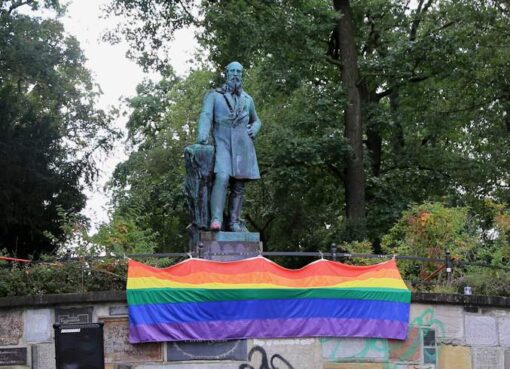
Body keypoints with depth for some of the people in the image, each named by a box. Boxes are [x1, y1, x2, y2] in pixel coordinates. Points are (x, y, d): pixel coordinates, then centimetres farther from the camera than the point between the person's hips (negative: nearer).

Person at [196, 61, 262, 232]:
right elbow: (206, 115, -7)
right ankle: (216, 219, -31)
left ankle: (234, 222, 9)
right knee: (222, 177, -24)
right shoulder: (214, 95, 8)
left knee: (239, 185, 2)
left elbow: (256, 121, 33)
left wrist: (254, 129, 8)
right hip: (222, 143, -4)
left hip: (243, 145, 4)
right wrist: (203, 134, -25)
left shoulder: (247, 99, 21)